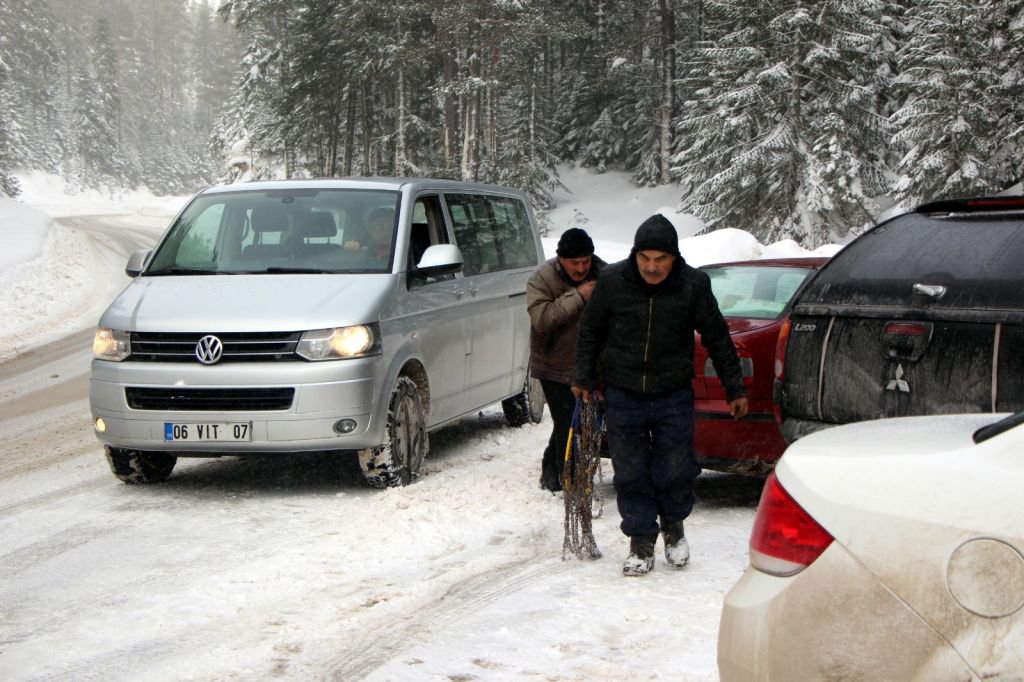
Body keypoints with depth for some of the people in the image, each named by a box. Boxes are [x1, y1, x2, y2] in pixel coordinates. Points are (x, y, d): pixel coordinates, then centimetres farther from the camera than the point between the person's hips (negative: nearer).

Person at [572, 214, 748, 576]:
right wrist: (584, 378, 11)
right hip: (623, 397, 0)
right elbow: (590, 331, 7)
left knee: (676, 470, 4)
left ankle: (673, 526, 31)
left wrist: (735, 389, 7)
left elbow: (717, 338, 2)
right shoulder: (612, 281, -9)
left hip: (674, 397, 0)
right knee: (630, 474, 3)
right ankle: (641, 542, 17)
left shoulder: (693, 285, -10)